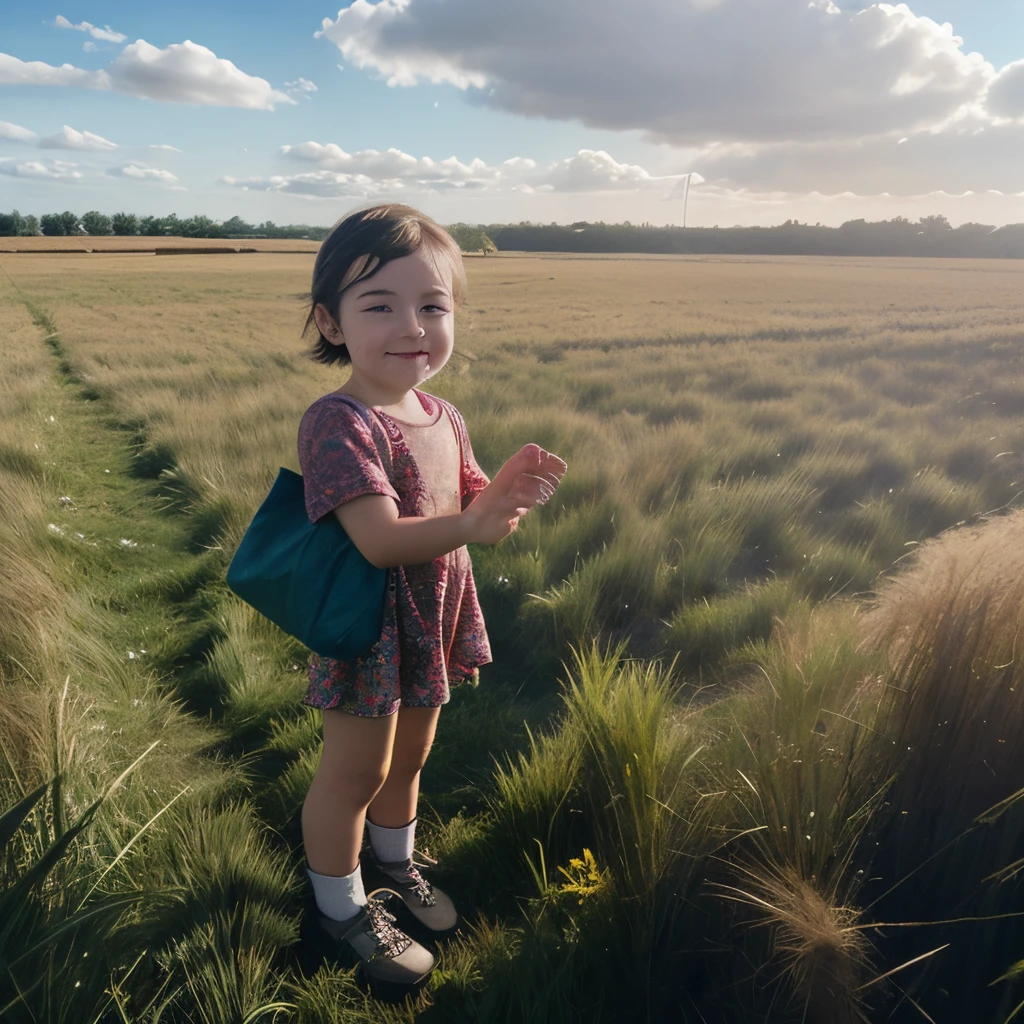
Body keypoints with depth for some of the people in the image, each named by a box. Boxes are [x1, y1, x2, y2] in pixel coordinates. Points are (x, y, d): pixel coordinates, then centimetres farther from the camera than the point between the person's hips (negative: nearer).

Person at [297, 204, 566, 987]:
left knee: (410, 755, 24)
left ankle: (395, 863, 50)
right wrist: (473, 524, -44)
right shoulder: (339, 423, -23)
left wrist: (509, 488, -15)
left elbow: (471, 507, 6)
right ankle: (342, 904, 36)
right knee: (356, 770, 11)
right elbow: (380, 538, -31)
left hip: (433, 621, 7)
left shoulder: (443, 417, 2)